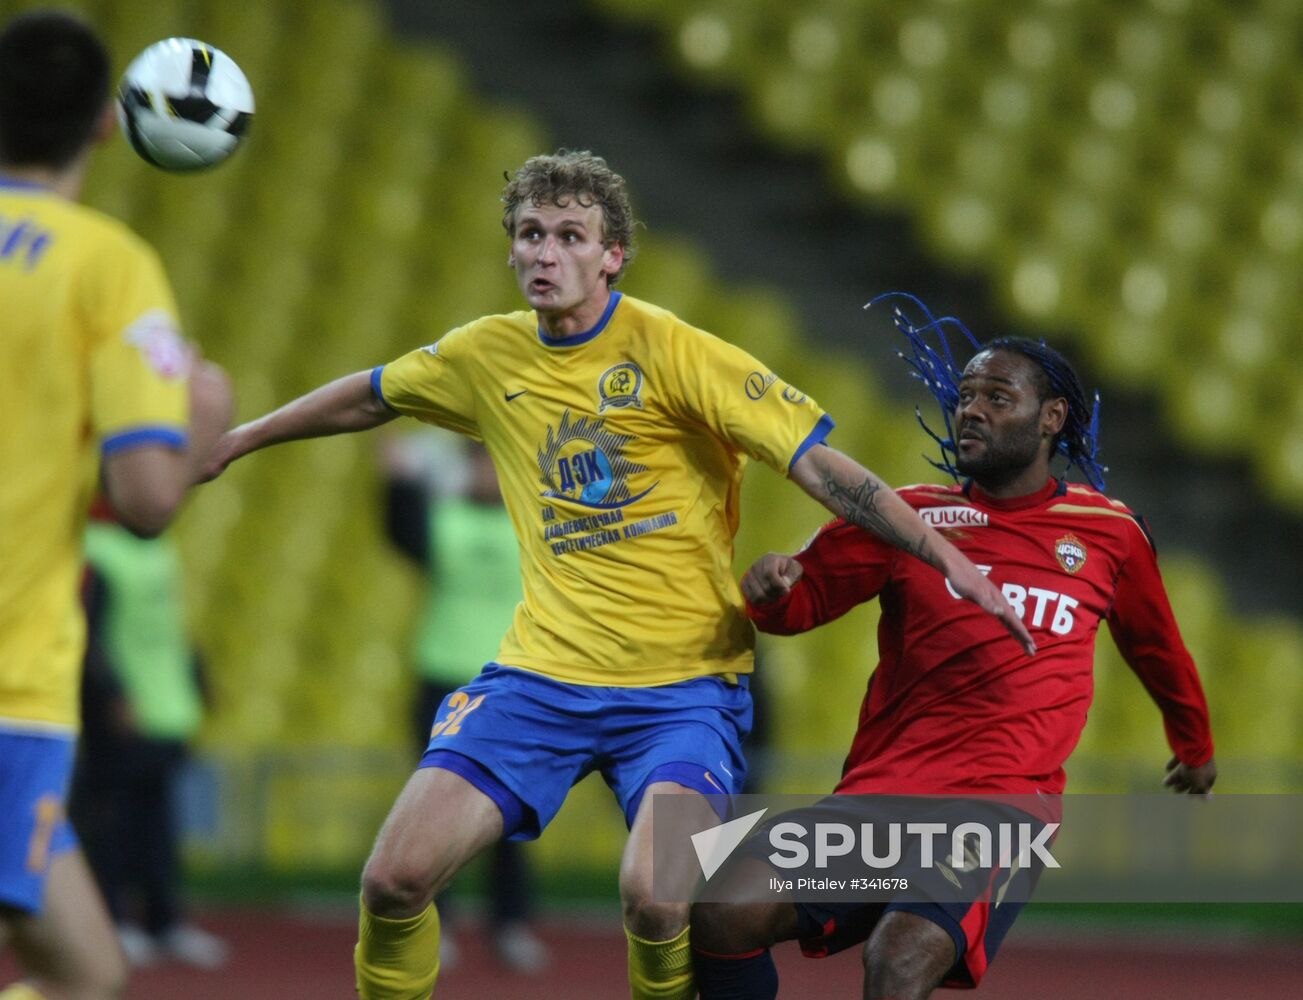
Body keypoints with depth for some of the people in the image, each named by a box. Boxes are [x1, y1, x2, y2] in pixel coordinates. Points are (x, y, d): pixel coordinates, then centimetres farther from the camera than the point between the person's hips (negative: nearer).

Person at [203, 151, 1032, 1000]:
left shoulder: (670, 351, -10)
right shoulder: (488, 355, 5)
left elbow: (816, 462, -14)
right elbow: (368, 399, 25)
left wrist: (945, 554, -22)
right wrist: (233, 441, 33)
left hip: (683, 682, -4)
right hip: (542, 669, 4)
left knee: (653, 894, -27)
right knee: (395, 878, -9)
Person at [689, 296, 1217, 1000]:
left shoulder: (1111, 534, 9)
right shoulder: (908, 517, 8)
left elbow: (1154, 645, 27)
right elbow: (803, 600, 11)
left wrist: (1194, 744, 42)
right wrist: (771, 590, -13)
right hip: (878, 796, 3)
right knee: (724, 914, -16)